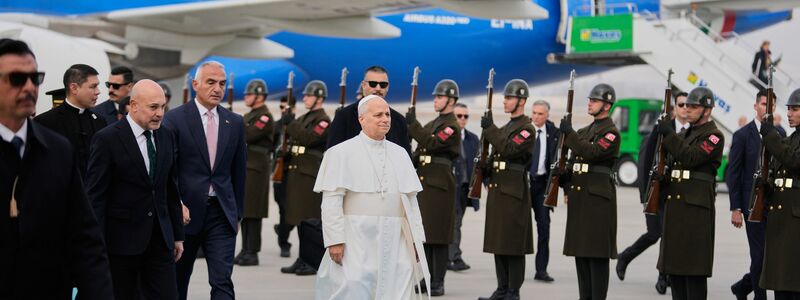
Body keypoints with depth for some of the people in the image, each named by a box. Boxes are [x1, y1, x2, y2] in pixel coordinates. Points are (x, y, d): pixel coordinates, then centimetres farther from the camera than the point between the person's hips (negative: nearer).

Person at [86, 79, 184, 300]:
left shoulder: (165, 137, 8)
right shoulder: (107, 139, -10)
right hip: (121, 240, -5)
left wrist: (178, 235, 14)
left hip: (160, 238, 5)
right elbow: (95, 196, -11)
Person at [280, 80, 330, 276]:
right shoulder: (303, 118, 20)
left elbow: (308, 138, -22)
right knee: (299, 217, 9)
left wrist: (290, 123, -17)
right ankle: (303, 259, 15)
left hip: (310, 175, -9)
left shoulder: (324, 120, -7)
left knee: (310, 219, -8)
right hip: (296, 172, 9)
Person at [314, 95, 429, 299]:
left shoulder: (400, 154, 13)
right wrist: (335, 240, -14)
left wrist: (416, 237, 7)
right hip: (357, 242, -4)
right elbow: (331, 200, -7)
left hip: (396, 243, 4)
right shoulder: (341, 153, -1)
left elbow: (411, 199, 13)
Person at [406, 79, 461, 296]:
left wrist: (413, 124, -23)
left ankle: (438, 283, -1)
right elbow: (420, 152, 19)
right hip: (424, 182, 9)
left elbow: (432, 144, -22)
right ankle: (427, 278, 17)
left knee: (438, 236, -5)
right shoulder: (432, 124, 18)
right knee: (424, 233, 10)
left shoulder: (452, 126, -9)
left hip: (439, 185, -9)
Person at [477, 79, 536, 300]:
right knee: (498, 243, 10)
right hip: (498, 190, 9)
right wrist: (486, 167, 6)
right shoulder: (505, 128, 20)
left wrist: (489, 128, -17)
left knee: (513, 244, -6)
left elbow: (508, 149, -22)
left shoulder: (527, 128, -8)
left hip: (514, 191, -9)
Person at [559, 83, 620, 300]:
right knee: (580, 249, 10)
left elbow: (592, 152, -21)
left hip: (598, 197, -8)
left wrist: (569, 133, -19)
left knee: (597, 253, -6)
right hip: (579, 197, 8)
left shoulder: (611, 132, -7)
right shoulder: (584, 131, 18)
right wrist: (567, 189, 14)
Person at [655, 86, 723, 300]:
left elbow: (691, 158, -19)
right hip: (675, 204, 8)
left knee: (694, 266, -6)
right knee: (673, 264, 10)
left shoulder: (714, 136, -6)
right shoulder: (684, 134, 19)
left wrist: (669, 134, -17)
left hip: (696, 206, -8)